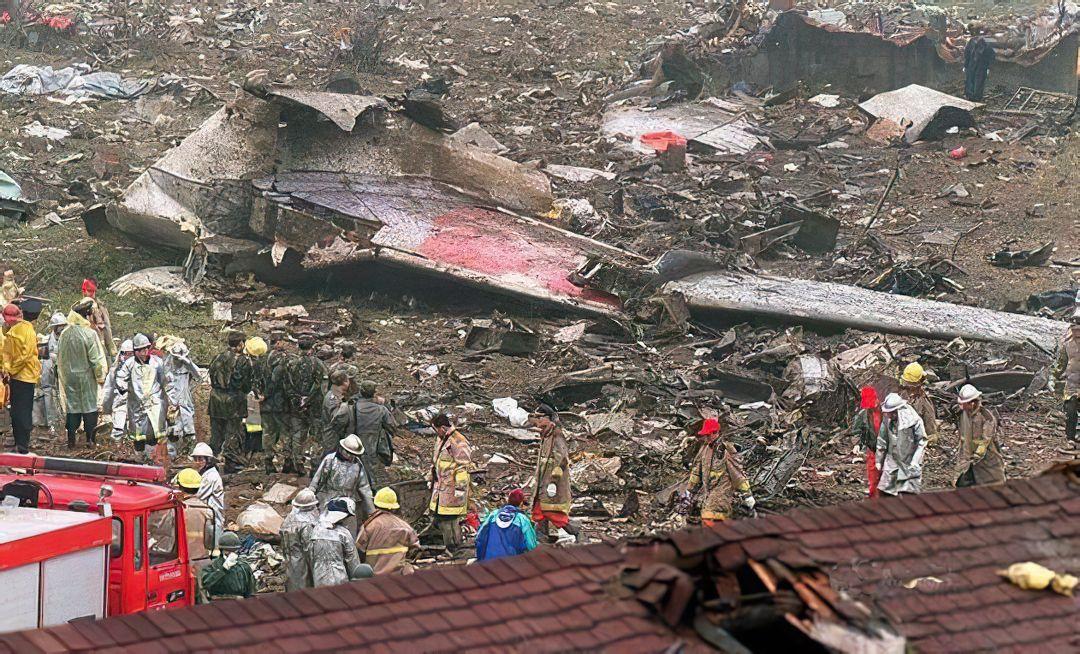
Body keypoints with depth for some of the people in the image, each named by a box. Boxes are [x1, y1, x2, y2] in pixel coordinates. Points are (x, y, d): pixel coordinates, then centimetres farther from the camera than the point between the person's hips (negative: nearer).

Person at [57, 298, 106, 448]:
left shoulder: (65, 334, -3)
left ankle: (71, 440, 11)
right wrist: (100, 376, -1)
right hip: (86, 376, -4)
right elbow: (96, 358, -13)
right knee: (89, 406, 6)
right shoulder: (89, 333, -17)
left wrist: (63, 375, 17)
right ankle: (90, 439, 8)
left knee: (72, 407, 10)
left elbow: (60, 357, 5)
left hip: (69, 375, 4)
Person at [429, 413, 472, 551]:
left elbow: (463, 467, -19)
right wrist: (432, 479, 29)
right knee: (439, 516, 14)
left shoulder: (459, 443, -19)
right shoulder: (440, 439, 12)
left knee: (451, 517, -5)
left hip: (452, 487, -10)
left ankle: (453, 547, 5)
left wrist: (460, 487, -20)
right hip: (440, 485, 10)